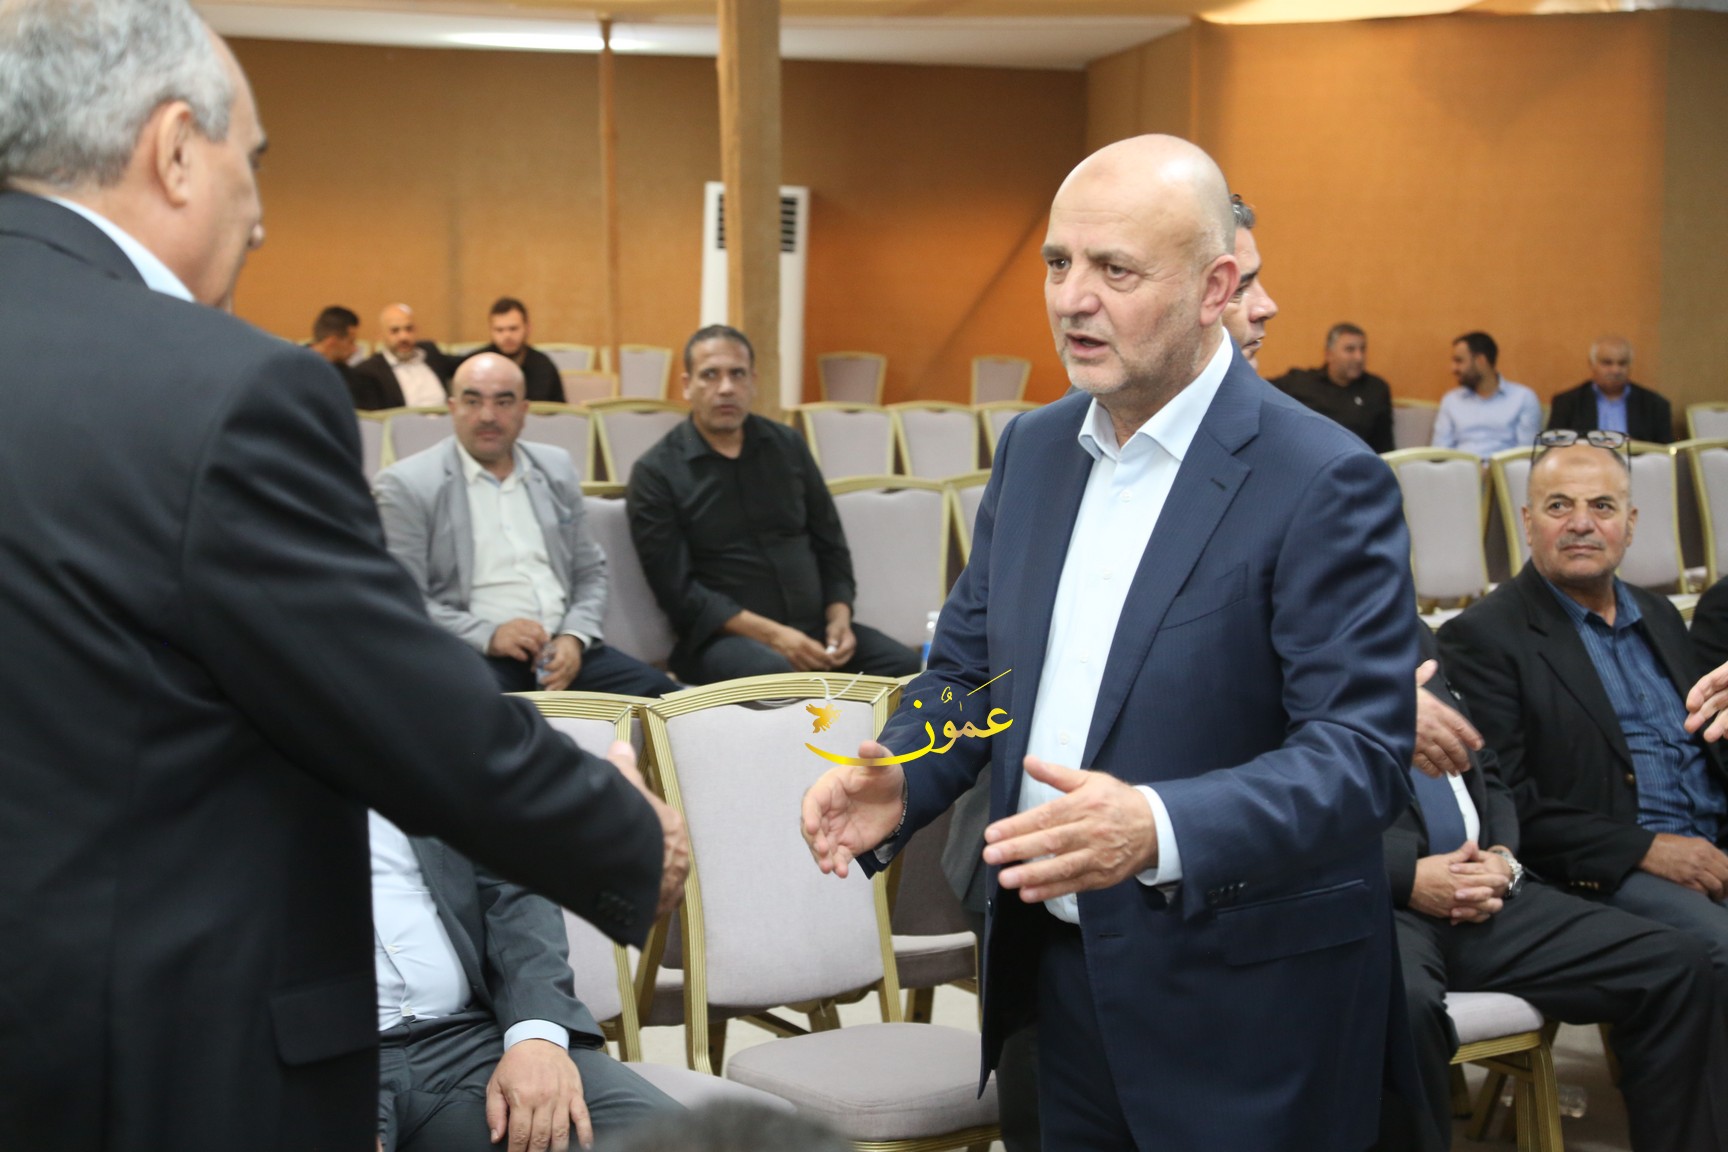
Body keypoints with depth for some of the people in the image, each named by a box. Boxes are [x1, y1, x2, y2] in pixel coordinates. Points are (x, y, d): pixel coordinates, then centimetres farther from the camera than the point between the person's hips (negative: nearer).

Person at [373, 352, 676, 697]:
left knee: (657, 694, -20)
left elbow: (590, 571, 18)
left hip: (562, 651, 5)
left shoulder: (556, 468, 16)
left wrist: (574, 637, -2)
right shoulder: (406, 486, 0)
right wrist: (487, 636, -18)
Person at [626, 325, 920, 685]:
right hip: (723, 638, -5)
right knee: (778, 674, -38)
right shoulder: (656, 473, -2)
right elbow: (678, 589, -8)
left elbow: (829, 544, 18)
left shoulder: (788, 446, 13)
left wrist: (839, 618, -1)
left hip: (812, 626, 5)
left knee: (903, 666, -21)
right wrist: (770, 634, -18)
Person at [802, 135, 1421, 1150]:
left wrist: (1159, 829, -37)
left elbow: (1364, 752, -22)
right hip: (1054, 971, 6)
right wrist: (900, 785, -7)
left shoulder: (1324, 482, -16)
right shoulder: (1034, 448, 6)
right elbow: (971, 664, 14)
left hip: (1241, 1013, -6)